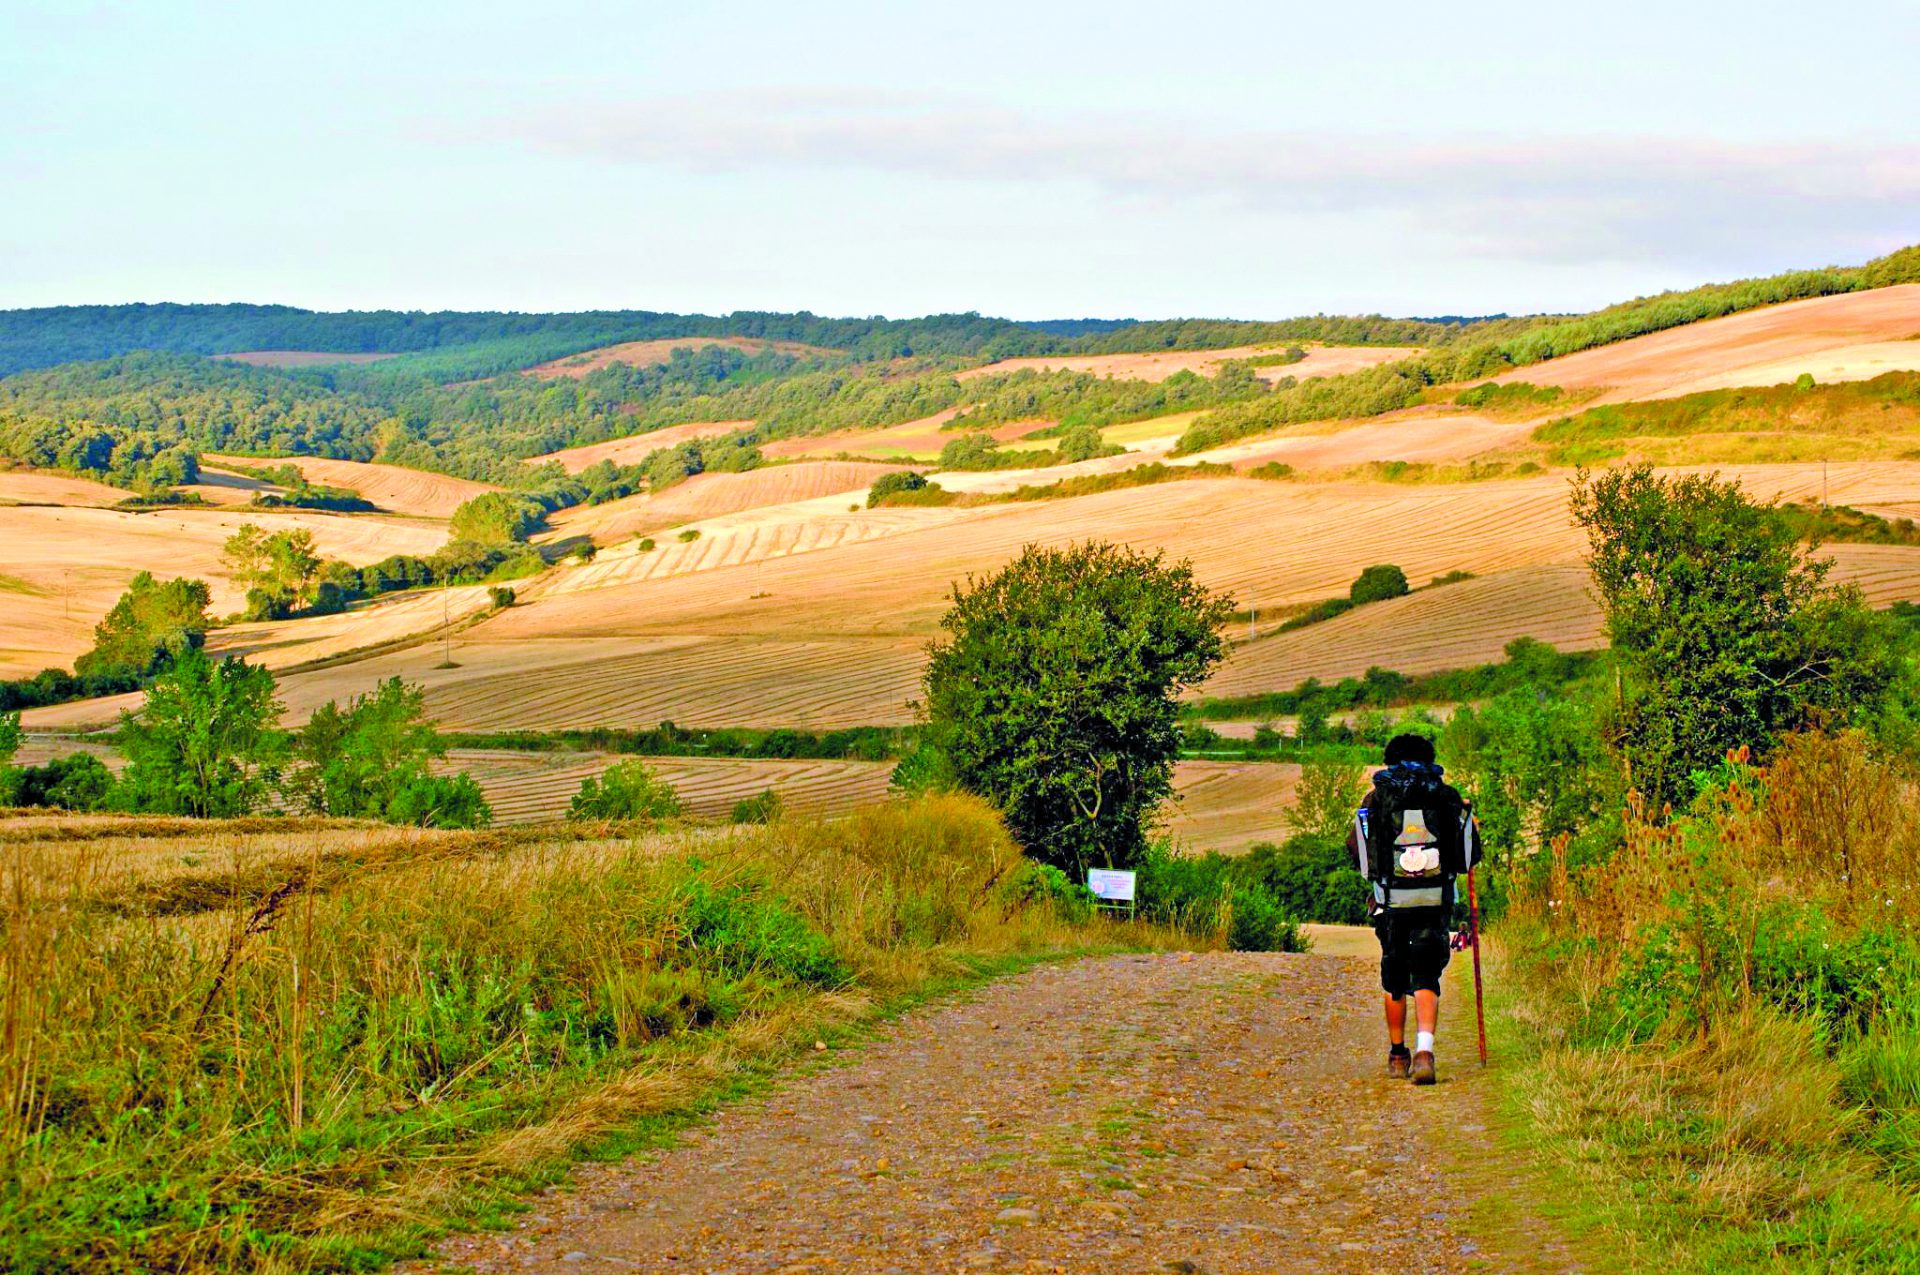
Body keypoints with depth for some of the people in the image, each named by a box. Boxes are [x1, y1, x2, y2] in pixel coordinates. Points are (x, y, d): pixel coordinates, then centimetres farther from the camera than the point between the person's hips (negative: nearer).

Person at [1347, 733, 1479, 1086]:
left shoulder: (1375, 799, 4)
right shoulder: (1449, 797, 5)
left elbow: (1354, 849, 10)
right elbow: (1471, 854, 10)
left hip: (1391, 901, 0)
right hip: (1436, 901, 0)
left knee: (1394, 977, 16)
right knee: (1426, 977, 1)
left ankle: (1397, 1055, 25)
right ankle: (1424, 1050, -19)